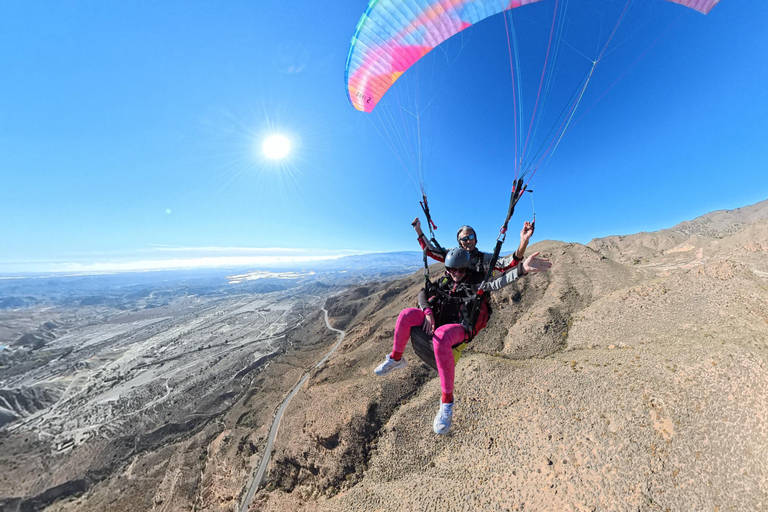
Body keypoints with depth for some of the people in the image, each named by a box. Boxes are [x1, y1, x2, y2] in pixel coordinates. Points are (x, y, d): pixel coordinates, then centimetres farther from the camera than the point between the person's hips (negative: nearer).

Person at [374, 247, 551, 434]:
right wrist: (428, 312, -12)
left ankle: (447, 401, -21)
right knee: (406, 315, -19)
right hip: (437, 320, 5)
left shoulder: (475, 282, -2)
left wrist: (522, 268, -39)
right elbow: (423, 292, 7)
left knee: (440, 337, -39)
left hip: (460, 327, -5)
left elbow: (497, 283, -20)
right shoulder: (444, 280, 12)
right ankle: (395, 359, 3)